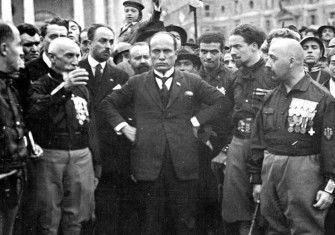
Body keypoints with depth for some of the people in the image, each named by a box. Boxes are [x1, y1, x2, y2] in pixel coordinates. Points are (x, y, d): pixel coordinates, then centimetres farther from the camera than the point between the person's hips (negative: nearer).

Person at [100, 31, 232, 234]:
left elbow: (223, 102, 8)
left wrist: (196, 120, 0)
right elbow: (108, 103, 16)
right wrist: (122, 126, 4)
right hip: (148, 163, 0)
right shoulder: (137, 83, 8)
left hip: (183, 164, 0)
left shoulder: (192, 82, 7)